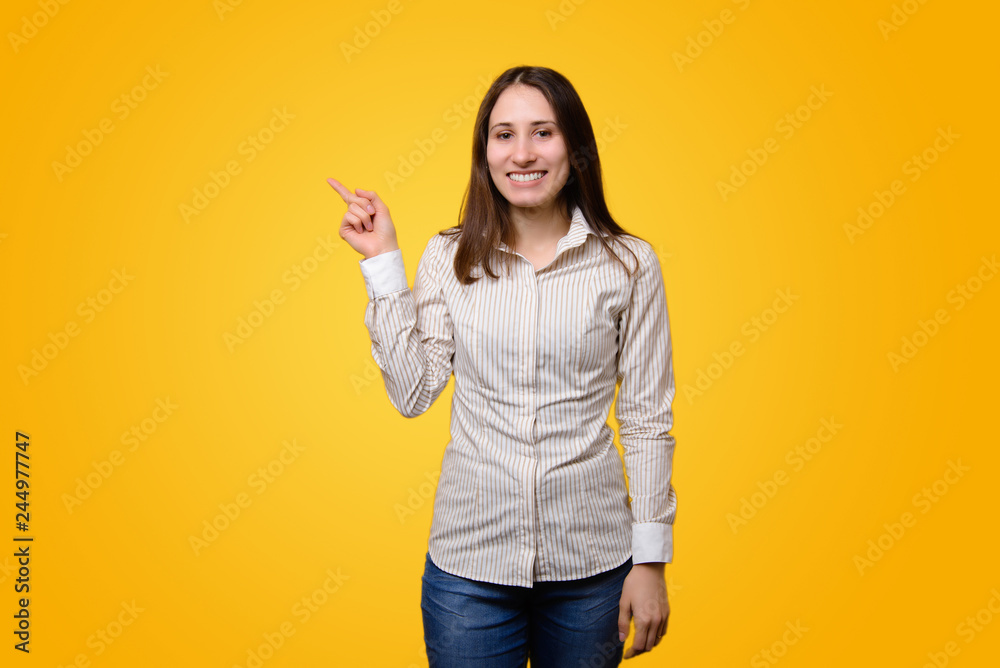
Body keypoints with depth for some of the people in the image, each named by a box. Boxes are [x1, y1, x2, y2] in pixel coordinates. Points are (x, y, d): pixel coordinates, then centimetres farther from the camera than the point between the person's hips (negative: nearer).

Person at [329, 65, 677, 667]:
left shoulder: (629, 264, -5)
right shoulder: (450, 258, -1)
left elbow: (648, 419, -2)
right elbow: (413, 392, -5)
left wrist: (651, 560, -2)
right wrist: (383, 263, -8)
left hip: (591, 563, 0)